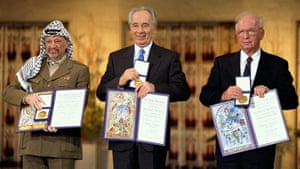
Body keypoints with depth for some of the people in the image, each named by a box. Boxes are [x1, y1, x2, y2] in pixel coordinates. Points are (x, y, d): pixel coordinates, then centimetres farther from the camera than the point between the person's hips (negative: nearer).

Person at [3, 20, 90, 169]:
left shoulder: (79, 70, 7)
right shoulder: (34, 67, 17)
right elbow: (8, 92, 10)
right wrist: (26, 97, -14)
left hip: (62, 142, -3)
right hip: (32, 140, 3)